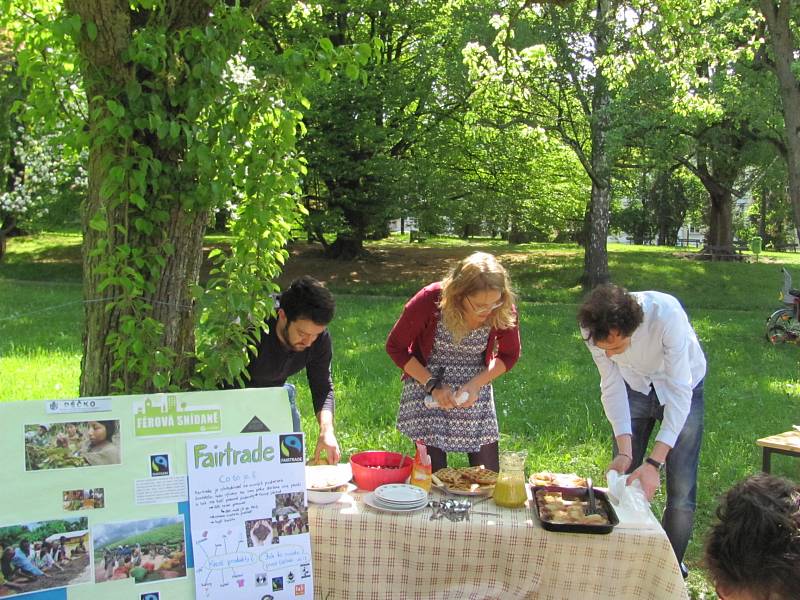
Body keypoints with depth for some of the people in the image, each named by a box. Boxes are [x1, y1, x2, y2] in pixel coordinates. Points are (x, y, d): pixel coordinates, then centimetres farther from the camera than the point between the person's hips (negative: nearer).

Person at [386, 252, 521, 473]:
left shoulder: (503, 310, -18)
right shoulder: (429, 301, -24)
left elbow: (509, 355, 1)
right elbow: (395, 347, -10)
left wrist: (476, 384, -15)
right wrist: (433, 386, -17)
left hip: (476, 388, 2)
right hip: (426, 382, -2)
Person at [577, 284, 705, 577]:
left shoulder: (667, 315, -39)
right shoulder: (593, 328, -28)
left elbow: (680, 392, -35)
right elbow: (612, 387, -17)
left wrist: (654, 462, -37)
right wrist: (624, 450, -26)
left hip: (681, 386, -2)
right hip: (634, 386, 3)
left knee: (681, 490, -6)